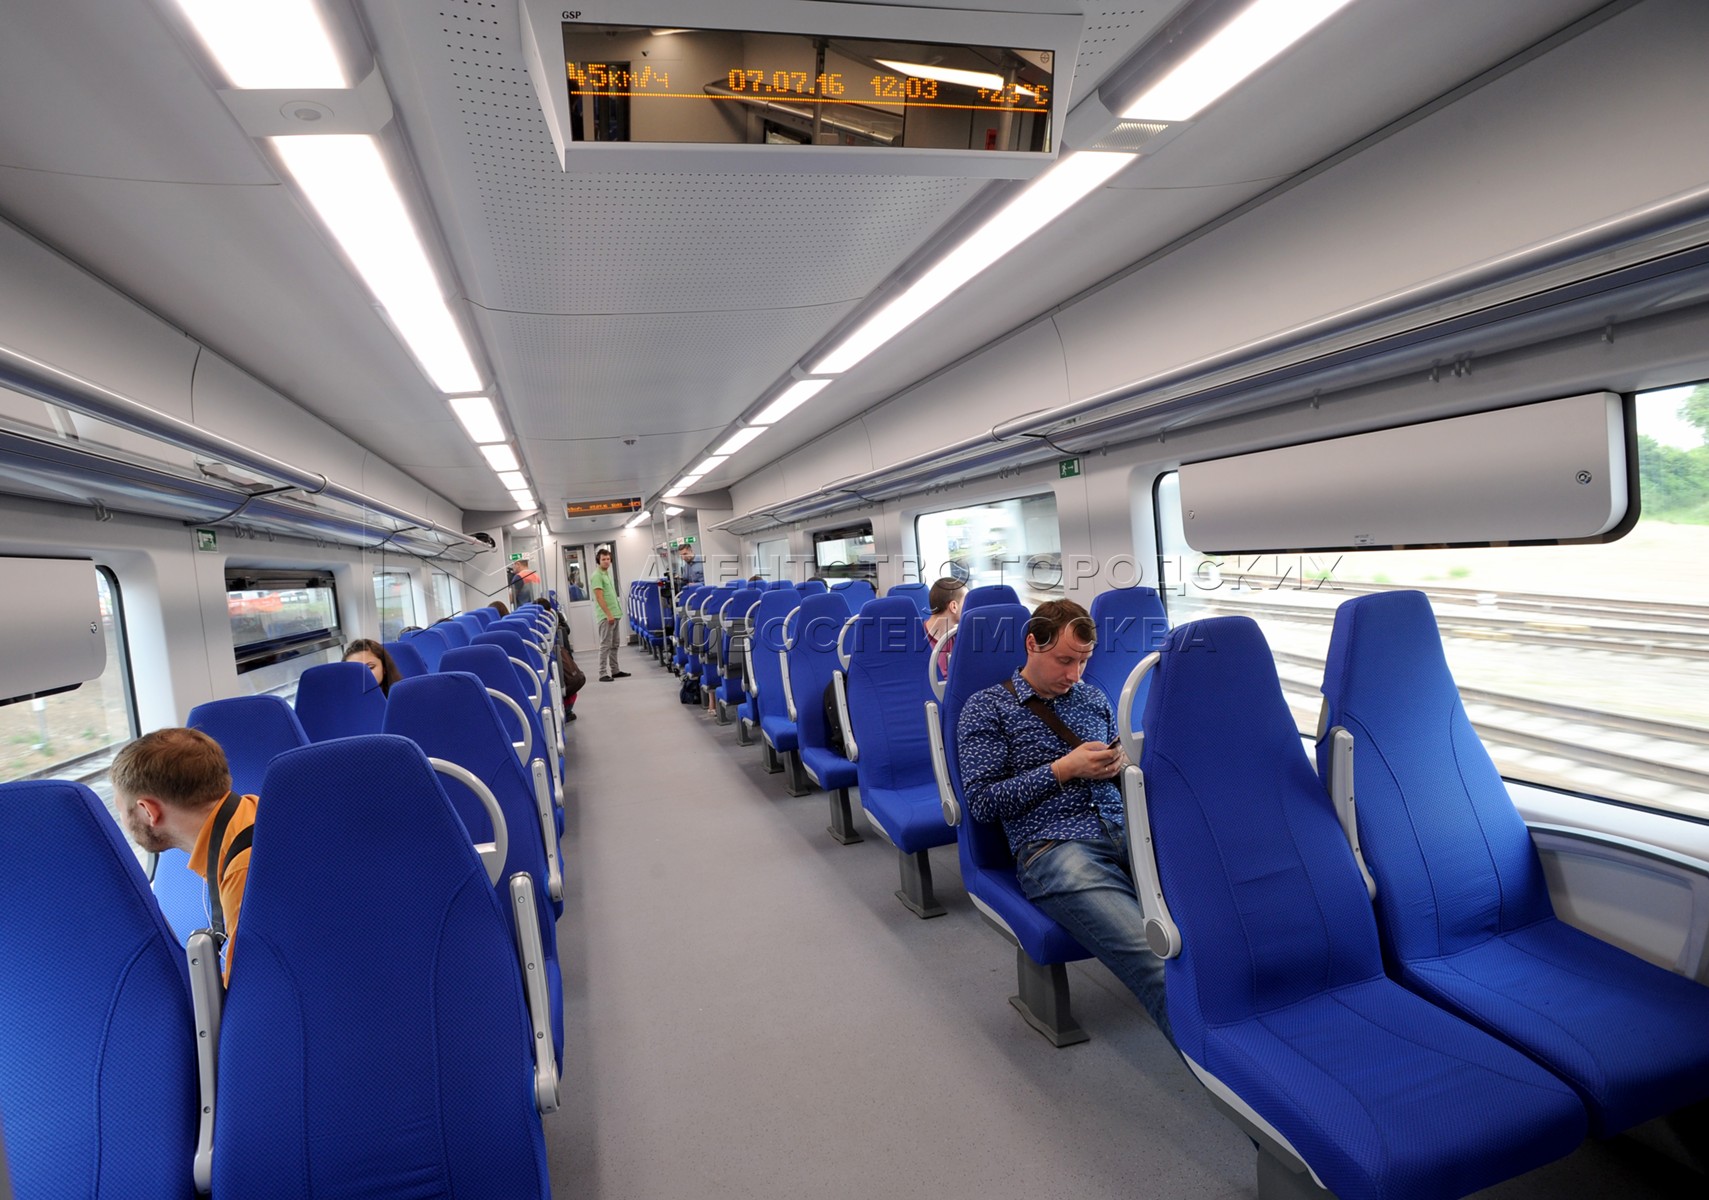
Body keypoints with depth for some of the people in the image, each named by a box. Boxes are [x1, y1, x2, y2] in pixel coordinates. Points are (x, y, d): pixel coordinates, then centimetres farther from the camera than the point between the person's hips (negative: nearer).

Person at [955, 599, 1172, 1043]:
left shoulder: (1094, 699, 23)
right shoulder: (986, 708, 7)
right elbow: (980, 802, -1)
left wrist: (1120, 763, 6)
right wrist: (1062, 769, -6)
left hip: (1126, 831, 5)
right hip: (1053, 845, -5)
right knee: (1155, 961, -32)